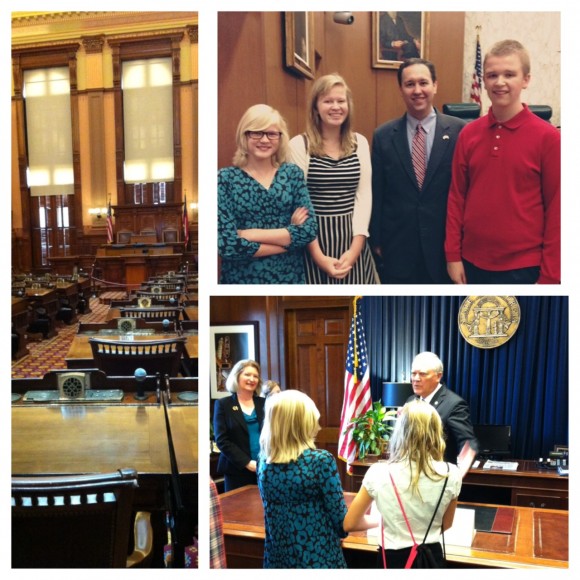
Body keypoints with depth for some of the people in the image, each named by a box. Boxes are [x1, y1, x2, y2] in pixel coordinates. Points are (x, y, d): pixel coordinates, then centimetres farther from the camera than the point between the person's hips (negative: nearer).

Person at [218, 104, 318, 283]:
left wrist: (252, 234, -16)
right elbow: (226, 244, -16)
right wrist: (289, 238, -13)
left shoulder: (293, 173, 1)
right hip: (241, 278, -2)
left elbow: (309, 229, -10)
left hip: (290, 276, 2)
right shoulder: (225, 178, -6)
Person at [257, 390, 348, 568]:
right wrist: (341, 531, 9)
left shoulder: (263, 460, -3)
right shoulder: (321, 460, -19)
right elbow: (338, 513, -12)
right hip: (318, 557, -4)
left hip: (276, 555, 4)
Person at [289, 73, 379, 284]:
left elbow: (364, 195, 3)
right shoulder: (299, 145, -5)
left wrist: (356, 247, -7)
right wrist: (318, 255, -12)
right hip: (315, 240, -3)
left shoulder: (360, 143, 6)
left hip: (353, 239, 3)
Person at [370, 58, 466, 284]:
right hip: (397, 248, 1)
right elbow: (376, 195, 5)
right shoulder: (383, 136, 3)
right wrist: (376, 241, 4)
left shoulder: (459, 130, -2)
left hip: (446, 246, -1)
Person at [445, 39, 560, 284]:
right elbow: (456, 196, 6)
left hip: (524, 267, -3)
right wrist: (453, 255, 2)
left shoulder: (548, 137, -9)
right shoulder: (468, 134, 2)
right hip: (473, 263, 4)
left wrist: (550, 276, -9)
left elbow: (557, 210, -8)